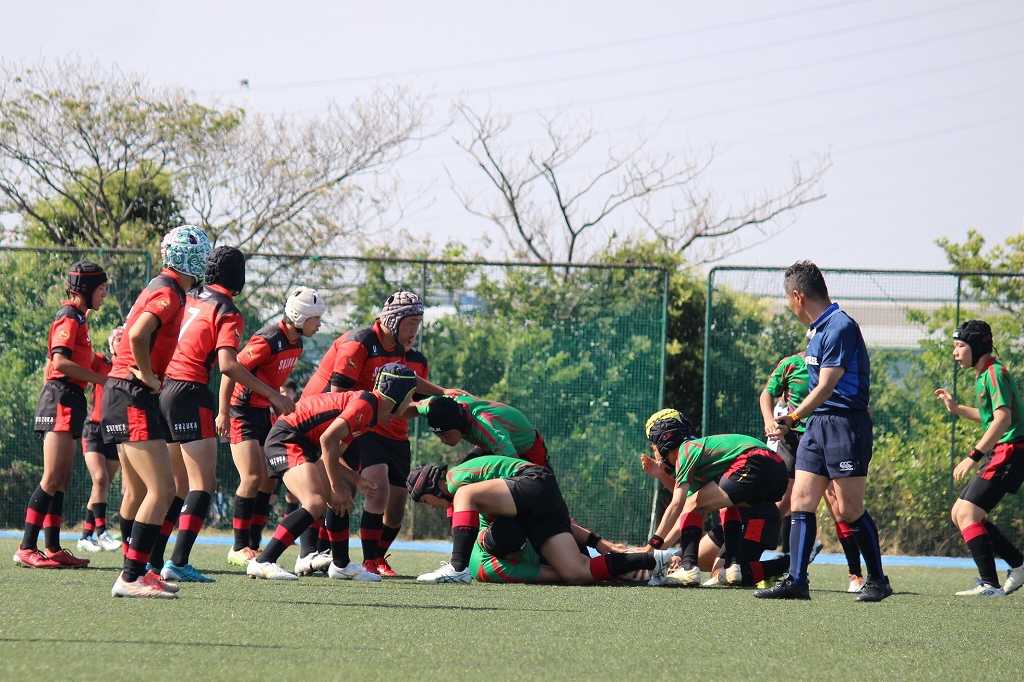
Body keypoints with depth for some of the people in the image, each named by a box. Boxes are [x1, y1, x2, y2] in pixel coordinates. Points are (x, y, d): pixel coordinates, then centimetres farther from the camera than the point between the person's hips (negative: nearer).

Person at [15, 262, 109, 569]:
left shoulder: (77, 318, 20)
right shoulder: (69, 318, -10)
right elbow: (60, 362, -22)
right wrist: (102, 378, -19)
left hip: (69, 402, 10)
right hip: (61, 399, -10)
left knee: (61, 480, 9)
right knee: (52, 479, -12)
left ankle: (52, 548, 9)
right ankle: (26, 548, -14)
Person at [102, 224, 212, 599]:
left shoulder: (160, 287, 15)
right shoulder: (169, 293, -15)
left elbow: (130, 333, 24)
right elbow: (138, 335, -30)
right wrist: (147, 375, -16)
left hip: (120, 390, 10)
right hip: (134, 396, -10)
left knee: (138, 491, 18)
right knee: (162, 489, -14)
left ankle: (134, 572, 27)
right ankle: (131, 578, -18)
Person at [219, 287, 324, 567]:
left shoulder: (296, 342, 4)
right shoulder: (267, 341, -23)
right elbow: (230, 371, -21)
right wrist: (223, 413, -22)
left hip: (264, 411, 9)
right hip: (243, 412, -9)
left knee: (269, 480, 5)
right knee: (253, 477, -14)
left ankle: (254, 545, 10)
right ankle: (239, 548, -8)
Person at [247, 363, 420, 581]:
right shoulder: (366, 403, -16)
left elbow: (333, 455, 15)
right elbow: (327, 439, -24)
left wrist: (355, 479, 4)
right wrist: (336, 487, -19)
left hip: (305, 444, 11)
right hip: (285, 439, -11)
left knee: (341, 498, 17)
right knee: (316, 504, -23)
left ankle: (341, 565, 28)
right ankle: (262, 562, -27)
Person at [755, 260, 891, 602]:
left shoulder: (840, 327, -16)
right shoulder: (816, 329, 14)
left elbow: (826, 386, -22)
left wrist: (794, 417, -28)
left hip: (846, 424, -9)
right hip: (817, 424, 9)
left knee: (849, 510, -6)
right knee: (801, 502, 1)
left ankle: (878, 580, 7)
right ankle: (796, 581, -2)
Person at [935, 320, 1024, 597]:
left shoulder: (994, 373, -14)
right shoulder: (984, 374, 17)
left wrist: (973, 456, -28)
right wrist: (956, 409, 21)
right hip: (1000, 454, 11)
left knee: (967, 513, -16)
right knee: (960, 513, 13)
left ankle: (989, 584, -18)